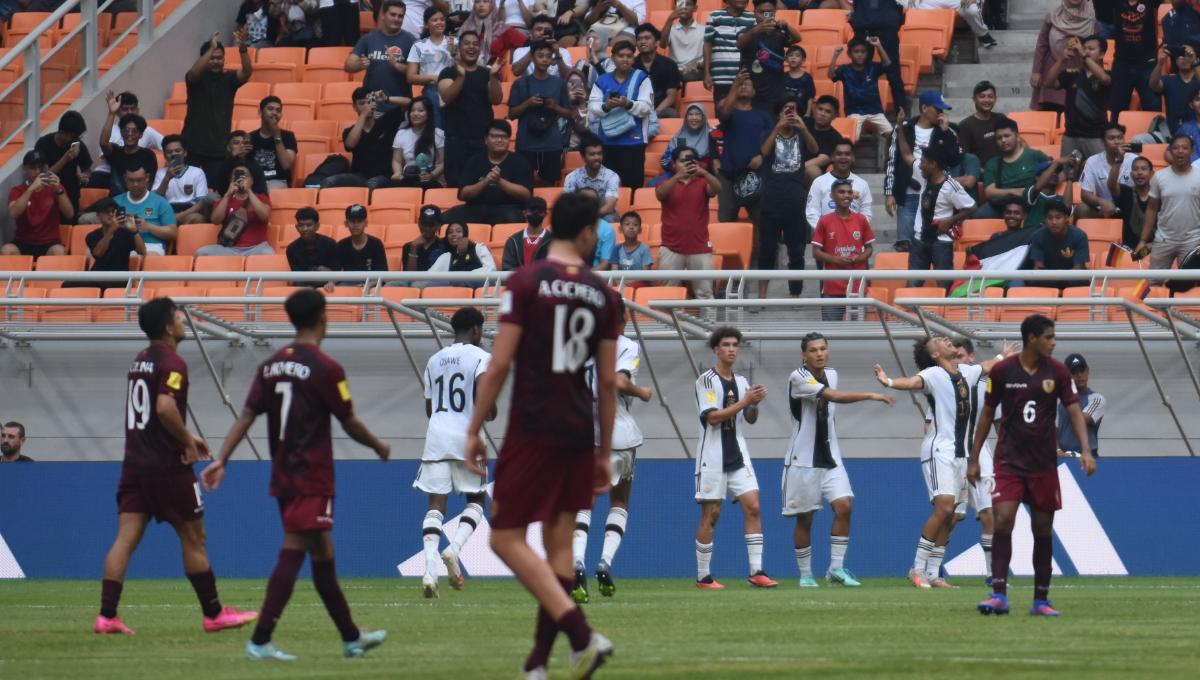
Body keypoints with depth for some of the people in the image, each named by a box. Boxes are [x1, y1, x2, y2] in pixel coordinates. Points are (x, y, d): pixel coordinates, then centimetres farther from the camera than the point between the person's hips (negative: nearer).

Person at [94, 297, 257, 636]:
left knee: (126, 538, 0)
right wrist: (187, 441, -15)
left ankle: (107, 615, -9)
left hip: (135, 464, 7)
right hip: (167, 466, -7)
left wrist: (184, 438, 21)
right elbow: (165, 407, -28)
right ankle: (214, 614, 13)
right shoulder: (172, 363, -13)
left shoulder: (141, 361, 14)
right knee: (193, 538, 4)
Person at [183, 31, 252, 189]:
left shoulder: (229, 79, 4)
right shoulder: (196, 79, 0)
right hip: (193, 146, -1)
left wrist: (242, 48, -30)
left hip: (219, 147, 1)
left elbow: (247, 71, -13)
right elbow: (194, 72, -23)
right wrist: (211, 49, -33)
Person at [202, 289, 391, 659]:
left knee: (322, 554, 16)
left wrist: (221, 460, -1)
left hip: (283, 476, 7)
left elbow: (246, 416, 1)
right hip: (312, 479, -7)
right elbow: (350, 423, -5)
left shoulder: (271, 366, 7)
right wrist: (378, 447, 12)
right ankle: (260, 641, -17)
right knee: (292, 554, -10)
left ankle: (351, 636, 27)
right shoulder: (326, 368, -11)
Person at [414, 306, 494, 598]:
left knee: (436, 505, 0)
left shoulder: (434, 360, 16)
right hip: (466, 435, -4)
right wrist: (490, 412, 1)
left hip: (436, 433, 4)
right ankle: (454, 549, -12)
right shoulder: (481, 357, -1)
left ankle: (430, 567, -18)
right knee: (476, 500, 12)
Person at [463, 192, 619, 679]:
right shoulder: (602, 295, 6)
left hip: (532, 432, -5)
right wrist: (605, 452, 17)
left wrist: (474, 430, -2)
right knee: (559, 542, 11)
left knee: (506, 538, -1)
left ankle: (582, 635, -16)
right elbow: (608, 380, 9)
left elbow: (499, 365, -10)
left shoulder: (525, 282, -7)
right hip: (579, 434, 5)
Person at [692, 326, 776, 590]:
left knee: (753, 507, -7)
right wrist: (744, 401, -20)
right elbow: (712, 417, -16)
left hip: (738, 456, 5)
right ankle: (703, 577, 4)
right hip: (713, 456, -5)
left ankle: (756, 572, -8)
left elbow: (750, 419, 11)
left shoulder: (742, 382, 13)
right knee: (711, 514, -3)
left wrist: (755, 404, -10)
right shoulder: (707, 380, -5)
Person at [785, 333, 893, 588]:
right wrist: (870, 396, -33)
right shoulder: (798, 378, -16)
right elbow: (833, 396, -29)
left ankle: (836, 568, -4)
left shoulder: (831, 374, 8)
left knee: (844, 506, -11)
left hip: (830, 457, 5)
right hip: (803, 459, -5)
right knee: (804, 518, 2)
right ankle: (805, 574, 14)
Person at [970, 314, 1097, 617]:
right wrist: (974, 459, 6)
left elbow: (1074, 411, 0)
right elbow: (987, 413, 6)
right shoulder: (1001, 371, -3)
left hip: (1044, 464, 2)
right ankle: (999, 595, -17)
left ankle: (1041, 600, 13)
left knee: (1043, 531, 5)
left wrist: (1086, 450, -15)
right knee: (1002, 521, -16)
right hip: (1009, 462, -2)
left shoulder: (1058, 372, 0)